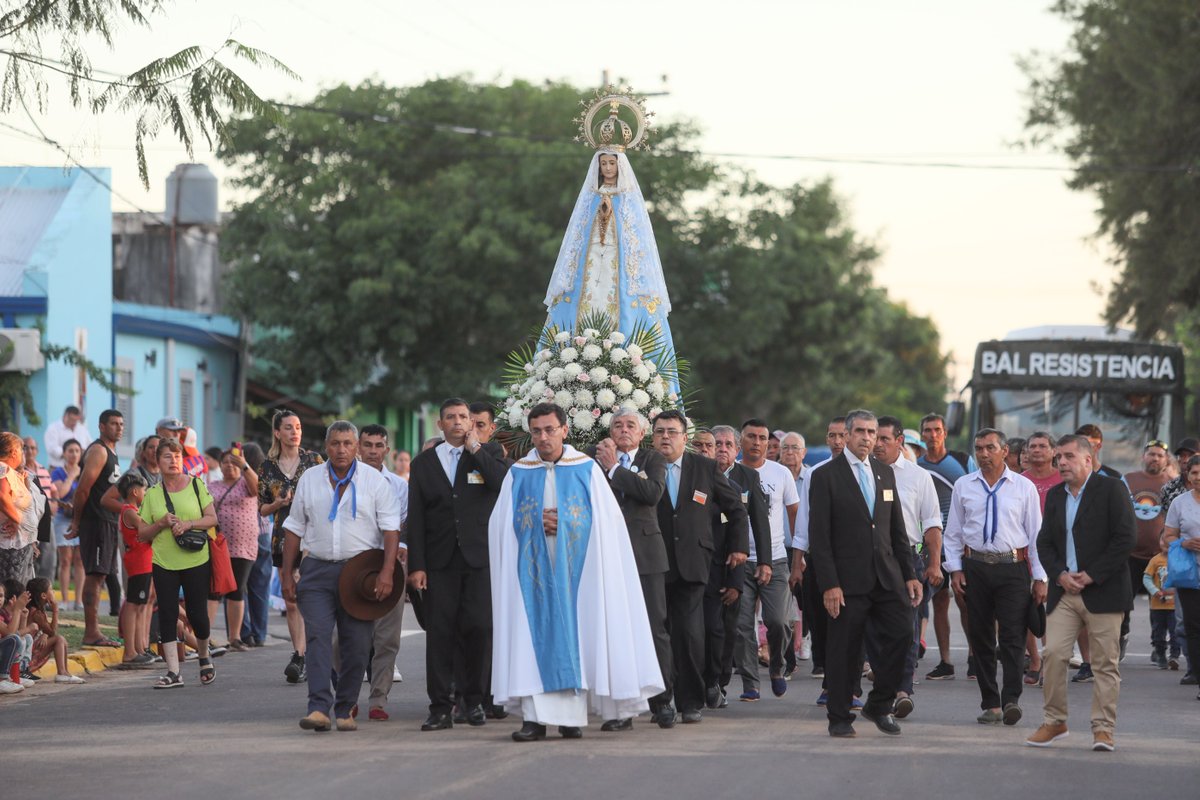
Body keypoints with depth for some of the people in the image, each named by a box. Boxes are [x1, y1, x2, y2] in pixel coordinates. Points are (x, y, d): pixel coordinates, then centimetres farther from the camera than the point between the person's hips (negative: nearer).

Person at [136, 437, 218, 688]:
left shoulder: (196, 485, 2)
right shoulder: (152, 494, 5)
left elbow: (212, 518, 0)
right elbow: (142, 533, 6)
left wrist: (189, 524, -16)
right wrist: (162, 523, -11)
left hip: (196, 561, -1)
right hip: (164, 563, 1)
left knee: (197, 613, 1)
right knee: (167, 616, -4)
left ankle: (204, 658, 30)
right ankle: (173, 673, -3)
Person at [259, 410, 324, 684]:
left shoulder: (314, 460, 3)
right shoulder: (268, 467, 9)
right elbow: (262, 508, 12)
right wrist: (279, 503, -7)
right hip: (284, 538, 3)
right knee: (291, 602, 4)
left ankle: (299, 657, -18)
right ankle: (302, 658, 11)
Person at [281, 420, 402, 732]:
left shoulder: (375, 481, 3)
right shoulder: (309, 480, 11)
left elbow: (390, 529, -2)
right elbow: (294, 528, 14)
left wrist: (387, 571, -14)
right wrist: (287, 574, 9)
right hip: (318, 570, 1)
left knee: (356, 645, 0)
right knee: (317, 637, -12)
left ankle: (345, 710, 10)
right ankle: (319, 708, -20)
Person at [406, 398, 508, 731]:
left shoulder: (489, 453, 9)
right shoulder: (424, 463, 12)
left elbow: (505, 483, -12)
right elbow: (415, 518, 9)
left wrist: (474, 448, -8)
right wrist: (416, 565, 0)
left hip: (480, 558, -1)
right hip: (440, 562, 1)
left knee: (478, 628, -5)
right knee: (439, 633, -2)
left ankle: (475, 700, 9)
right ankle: (440, 708, 0)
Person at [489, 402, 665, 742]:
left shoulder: (587, 470, 3)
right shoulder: (518, 474, 8)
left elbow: (608, 520, -2)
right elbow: (500, 526, 4)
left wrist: (564, 523, -10)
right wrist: (539, 524, -9)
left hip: (575, 570, -1)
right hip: (534, 571, 1)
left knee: (574, 636, -3)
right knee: (534, 636, -5)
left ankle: (572, 715, 0)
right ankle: (536, 716, -7)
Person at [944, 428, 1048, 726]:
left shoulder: (1024, 487, 4)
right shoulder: (963, 486, 9)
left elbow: (1036, 533, 4)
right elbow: (953, 531, 12)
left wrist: (1040, 578, 0)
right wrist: (955, 569, 3)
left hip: (1013, 568, -2)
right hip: (975, 566, 2)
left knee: (1013, 636, -11)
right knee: (980, 638, 4)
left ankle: (1011, 699, -16)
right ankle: (990, 704, 9)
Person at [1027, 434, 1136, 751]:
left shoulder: (1112, 490, -4)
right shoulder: (1055, 495, 14)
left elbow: (1126, 537, -11)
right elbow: (1044, 543, 14)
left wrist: (1092, 576, -12)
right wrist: (1060, 574, -5)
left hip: (1102, 591, -5)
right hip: (1064, 592, 5)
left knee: (1105, 662, -1)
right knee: (1053, 653, -4)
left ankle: (1103, 728, 4)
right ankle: (1054, 722, 7)